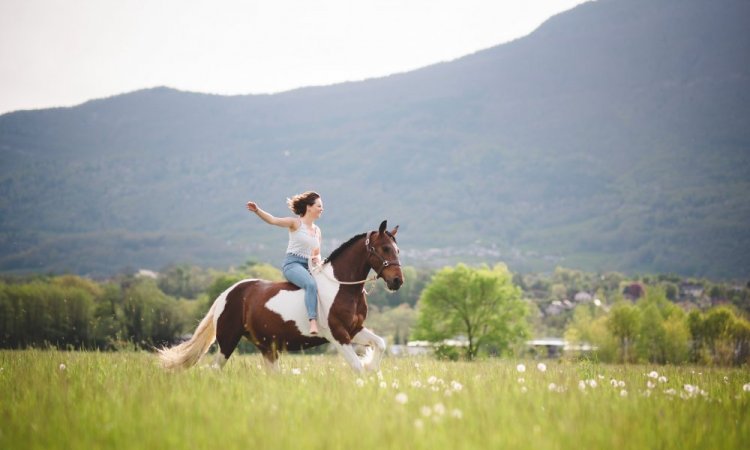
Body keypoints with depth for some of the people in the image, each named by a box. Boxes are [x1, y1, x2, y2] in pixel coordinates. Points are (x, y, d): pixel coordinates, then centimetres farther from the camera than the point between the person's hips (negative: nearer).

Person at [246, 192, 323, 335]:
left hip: (308, 266, 8)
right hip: (292, 264, -8)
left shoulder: (317, 230, 19)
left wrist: (317, 259, 0)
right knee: (311, 284, -35)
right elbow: (273, 220, -13)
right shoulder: (296, 223, 0)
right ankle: (313, 322, -44)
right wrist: (257, 210, -29)